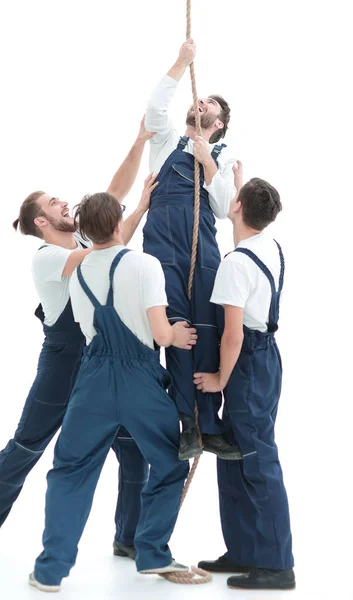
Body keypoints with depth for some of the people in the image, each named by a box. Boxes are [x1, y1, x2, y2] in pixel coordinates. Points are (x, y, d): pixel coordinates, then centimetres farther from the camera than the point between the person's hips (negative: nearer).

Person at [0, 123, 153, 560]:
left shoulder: (85, 237, 5)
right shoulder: (45, 258, -15)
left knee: (135, 451, 3)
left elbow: (116, 190, 1)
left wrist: (140, 142, -8)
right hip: (64, 365, -6)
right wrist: (142, 208, -25)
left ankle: (129, 538, 12)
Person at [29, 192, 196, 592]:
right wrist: (177, 336, 8)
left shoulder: (78, 275, 6)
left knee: (70, 471, 13)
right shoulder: (145, 264, -10)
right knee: (170, 466, 18)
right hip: (141, 379, -3)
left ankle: (51, 568, 11)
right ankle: (153, 555, 21)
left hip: (95, 379, 3)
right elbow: (160, 334, -15)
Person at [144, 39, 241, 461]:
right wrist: (182, 62, 5)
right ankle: (189, 424, -15)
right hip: (163, 240, -1)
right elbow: (155, 106, 2)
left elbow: (224, 208, 8)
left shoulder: (222, 159, 21)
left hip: (203, 246, 1)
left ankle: (210, 426, -7)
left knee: (207, 332, -8)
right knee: (177, 326, -13)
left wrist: (207, 162, 1)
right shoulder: (168, 142, 21)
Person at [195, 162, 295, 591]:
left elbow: (233, 334, -21)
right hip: (265, 353, 9)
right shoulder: (273, 249, 6)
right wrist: (239, 180, 41)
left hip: (248, 361, -9)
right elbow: (251, 219, 31)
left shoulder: (236, 262, -20)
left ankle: (276, 564, -3)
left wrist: (220, 379, -8)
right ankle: (243, 551, 22)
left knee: (256, 460, -6)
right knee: (235, 456, 15)